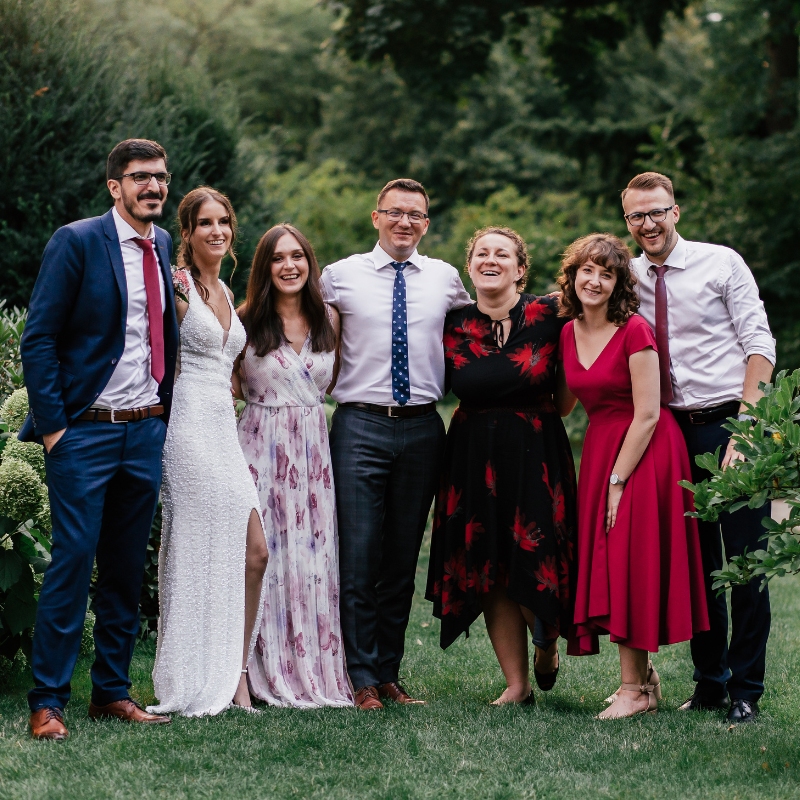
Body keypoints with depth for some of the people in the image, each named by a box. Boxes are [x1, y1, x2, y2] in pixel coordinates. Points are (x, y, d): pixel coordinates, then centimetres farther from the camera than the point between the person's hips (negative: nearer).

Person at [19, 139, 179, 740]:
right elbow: (39, 339, -9)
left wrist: (164, 411, 9)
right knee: (73, 563, -6)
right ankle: (48, 701, 1)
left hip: (147, 431, 6)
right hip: (86, 431, -6)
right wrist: (52, 425, -12)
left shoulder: (163, 245, 11)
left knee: (128, 570, 10)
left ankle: (113, 691, 20)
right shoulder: (76, 241, -8)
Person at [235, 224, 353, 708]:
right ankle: (270, 674, 3)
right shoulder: (246, 319, -2)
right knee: (263, 554, -4)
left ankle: (316, 672, 10)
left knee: (314, 557, 3)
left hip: (314, 447, 3)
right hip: (262, 447, -3)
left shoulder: (329, 319, 9)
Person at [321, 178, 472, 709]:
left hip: (422, 428, 3)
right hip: (361, 426, -2)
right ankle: (363, 678, 2)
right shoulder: (341, 276, 3)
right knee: (360, 556, -5)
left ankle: (390, 673, 17)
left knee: (404, 557, 8)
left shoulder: (445, 278, 9)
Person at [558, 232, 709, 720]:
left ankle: (636, 689, -2)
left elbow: (647, 414, -17)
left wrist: (617, 480, -17)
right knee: (606, 565, 6)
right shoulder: (568, 334, 7)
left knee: (630, 564, -8)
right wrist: (602, 474, 4)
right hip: (598, 449, 7)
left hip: (645, 453, -7)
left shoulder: (634, 331, -15)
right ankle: (642, 675, 18)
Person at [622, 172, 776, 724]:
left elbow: (759, 344, -6)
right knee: (696, 564, 9)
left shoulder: (722, 264, -2)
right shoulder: (629, 279, 9)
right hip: (674, 431, 4)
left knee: (746, 562, -3)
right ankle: (710, 683, 19)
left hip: (729, 426, -4)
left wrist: (745, 424, -15)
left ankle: (746, 692, 4)